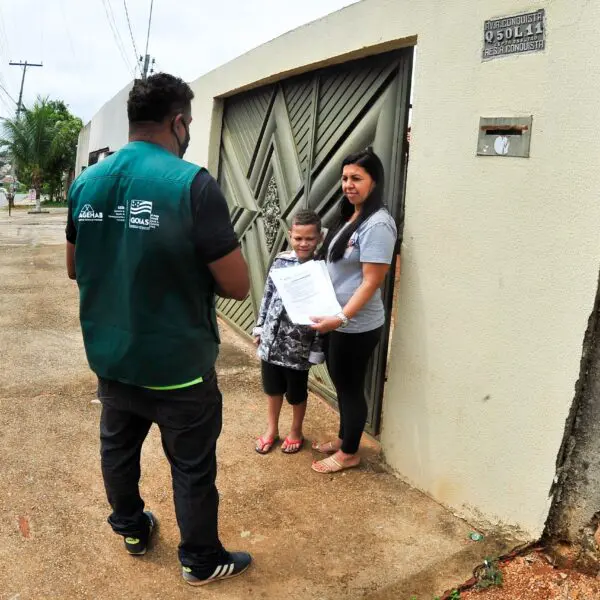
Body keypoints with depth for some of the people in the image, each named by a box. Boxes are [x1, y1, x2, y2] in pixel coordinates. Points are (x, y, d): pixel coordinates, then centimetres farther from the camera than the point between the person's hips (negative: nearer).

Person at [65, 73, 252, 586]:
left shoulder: (86, 182, -2)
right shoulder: (192, 183, -21)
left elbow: (75, 267, 11)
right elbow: (238, 287, -19)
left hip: (109, 358, 6)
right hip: (177, 366, -6)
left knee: (118, 447, 26)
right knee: (192, 467, 13)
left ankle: (131, 529, 49)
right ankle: (202, 561, 33)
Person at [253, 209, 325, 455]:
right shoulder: (281, 261, -1)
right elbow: (267, 296, 9)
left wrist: (318, 349, -11)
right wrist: (259, 328, 12)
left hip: (299, 344, -4)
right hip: (272, 339, 4)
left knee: (296, 391, 14)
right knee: (273, 387, 20)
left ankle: (296, 432, 38)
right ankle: (272, 429, 41)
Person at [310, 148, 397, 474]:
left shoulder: (377, 224, -21)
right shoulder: (350, 217, 8)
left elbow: (371, 282, -23)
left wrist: (341, 318, -28)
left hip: (356, 325, -9)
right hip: (337, 320, 9)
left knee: (351, 387, 7)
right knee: (341, 383, 21)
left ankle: (349, 453, 25)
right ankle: (343, 438, 40)